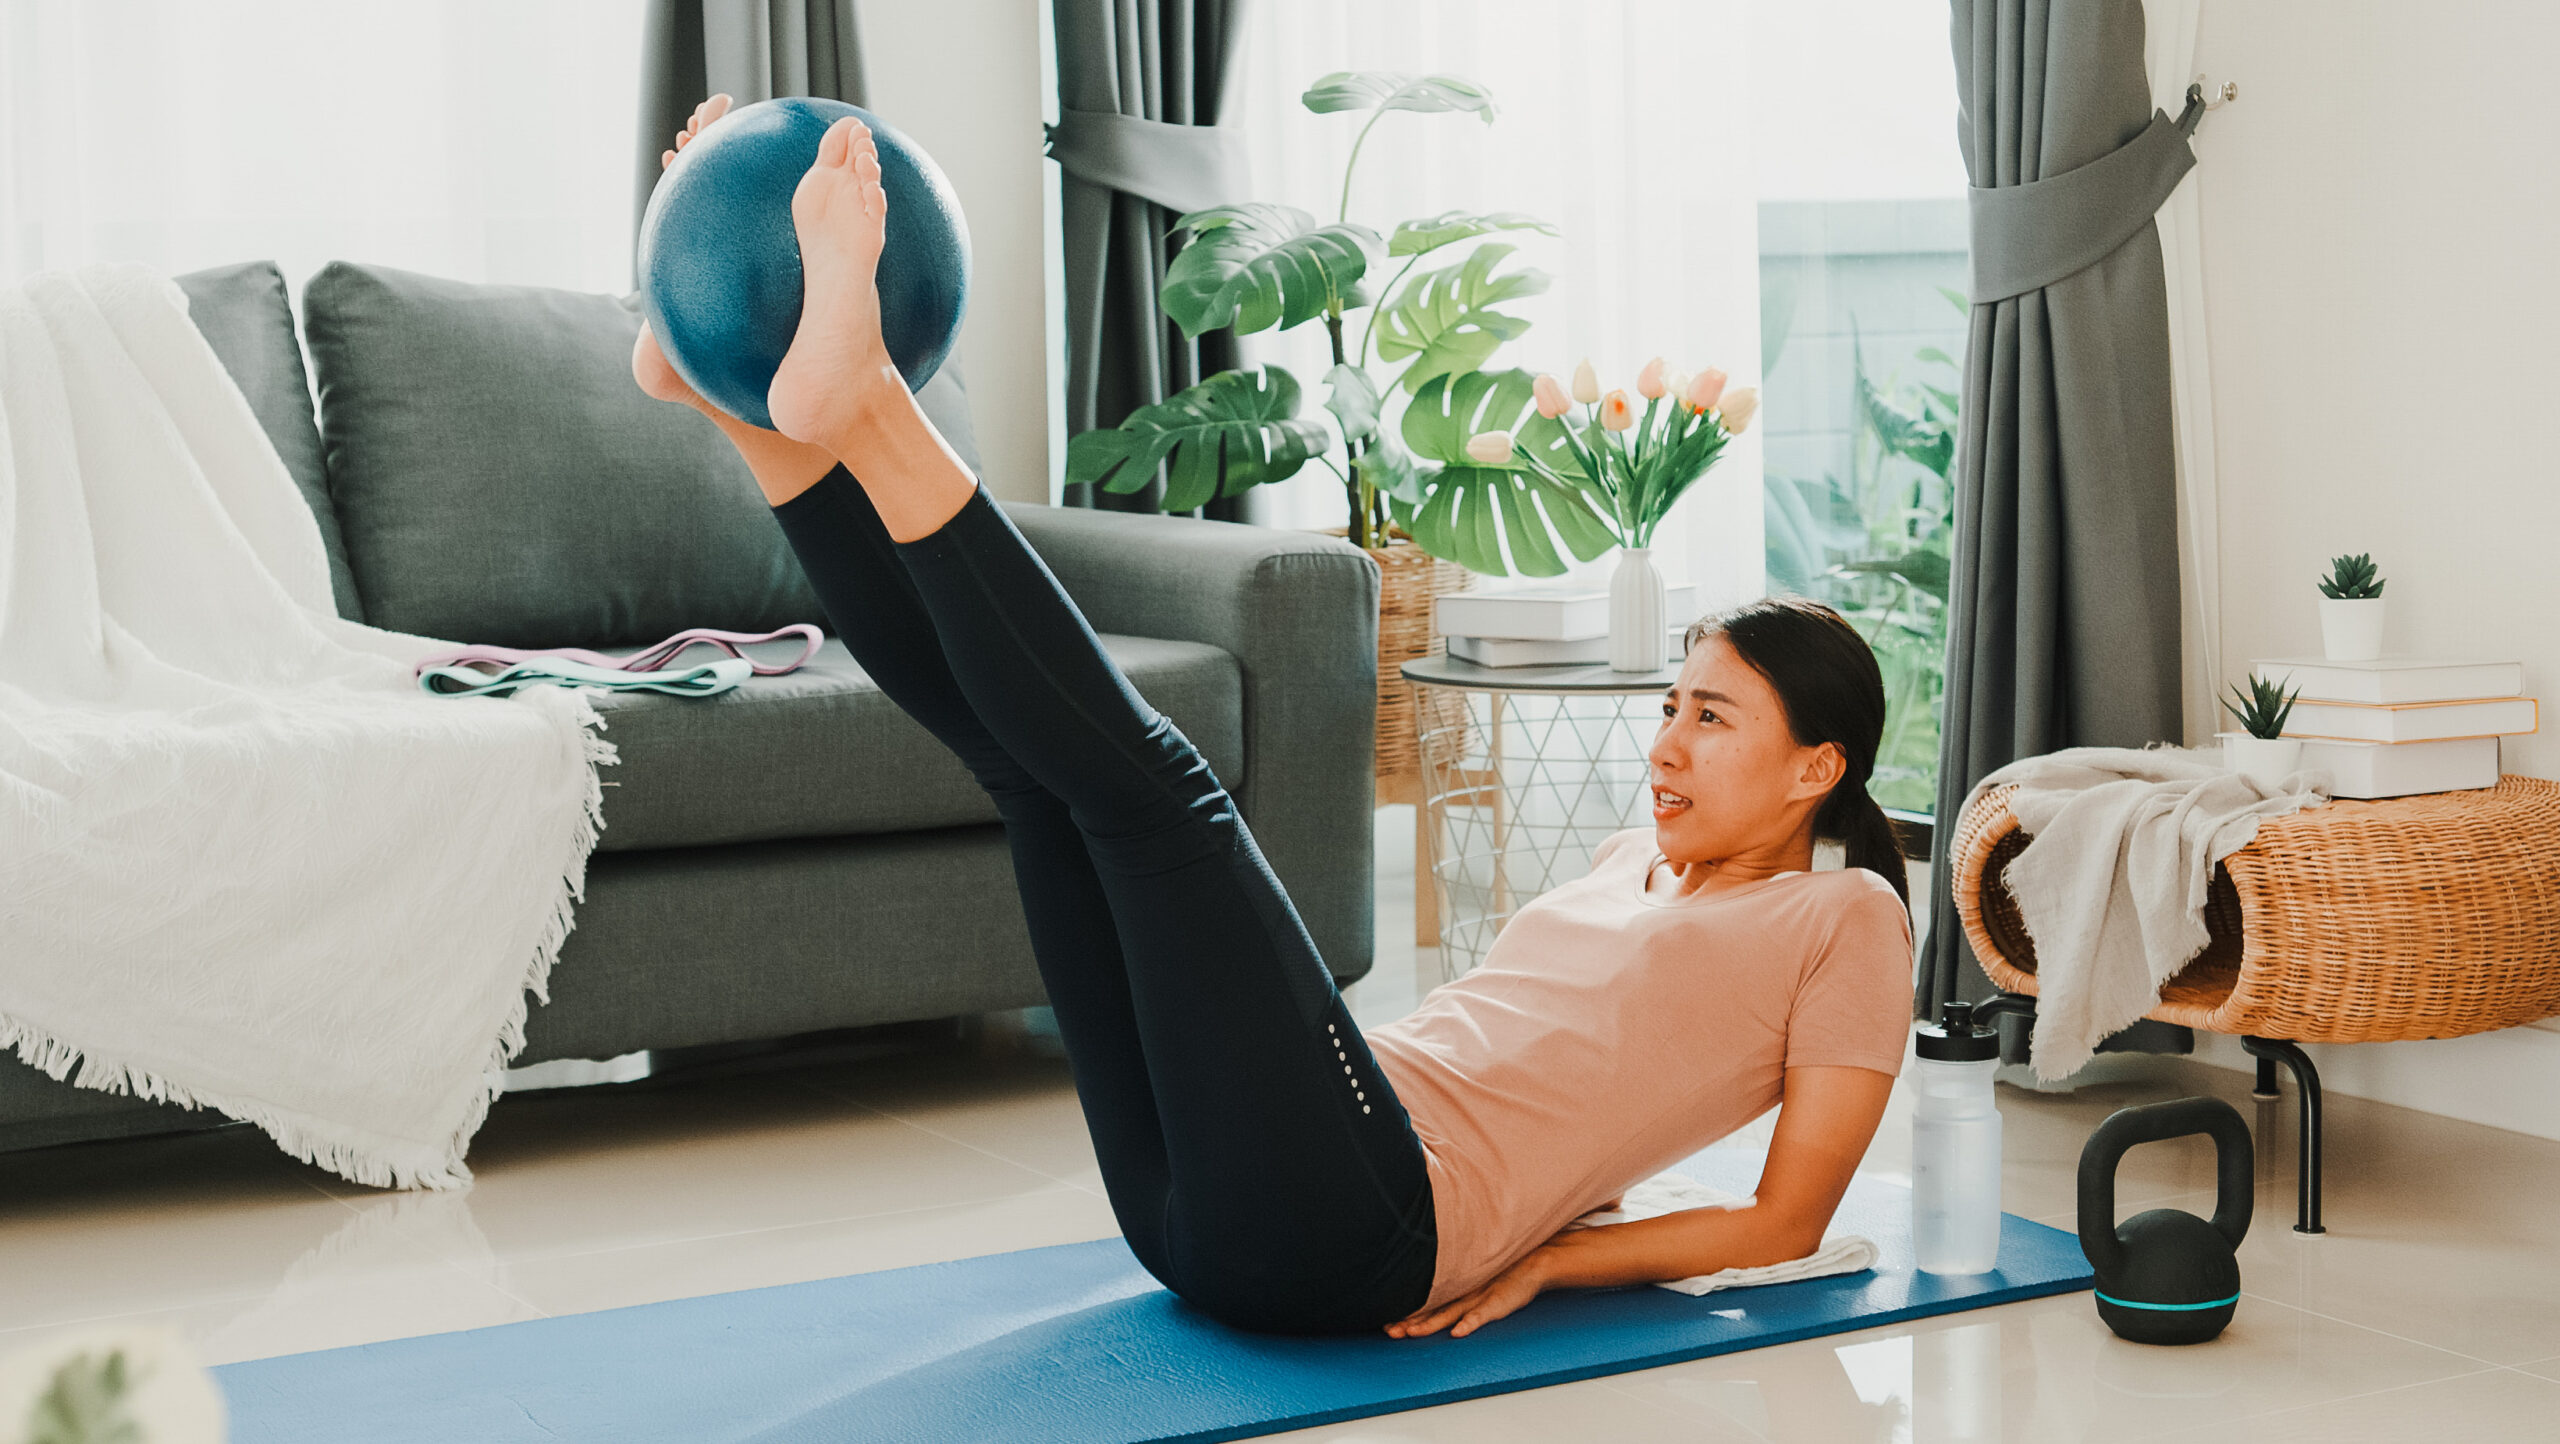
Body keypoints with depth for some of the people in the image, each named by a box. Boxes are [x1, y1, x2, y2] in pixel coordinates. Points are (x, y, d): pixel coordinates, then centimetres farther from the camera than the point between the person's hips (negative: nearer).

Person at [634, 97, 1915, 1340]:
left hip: (1342, 1236, -7)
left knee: (1146, 779, -23)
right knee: (1023, 733, 1)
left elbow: (1787, 1222, 3)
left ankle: (862, 403, -24)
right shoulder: (1633, 864, 29)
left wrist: (1541, 1260, -2)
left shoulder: (1844, 921, 8)